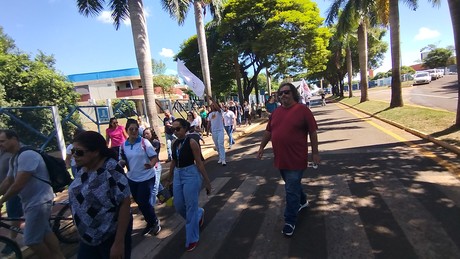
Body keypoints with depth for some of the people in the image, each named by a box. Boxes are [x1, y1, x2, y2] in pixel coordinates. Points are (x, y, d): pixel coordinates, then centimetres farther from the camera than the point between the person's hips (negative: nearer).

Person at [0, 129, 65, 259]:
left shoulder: (27, 155, -22)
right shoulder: (14, 159, 10)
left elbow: (18, 185, -24)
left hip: (38, 202, -10)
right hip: (31, 202, 10)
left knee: (31, 240, -2)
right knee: (44, 232, 20)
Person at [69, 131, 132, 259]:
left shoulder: (111, 170, -23)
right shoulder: (82, 169, -1)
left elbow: (125, 203, -23)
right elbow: (79, 195, 12)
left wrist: (119, 242, -22)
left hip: (111, 235, -6)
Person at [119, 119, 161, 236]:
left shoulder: (144, 142, -13)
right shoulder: (123, 145, -1)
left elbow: (155, 157, -13)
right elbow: (122, 161, 6)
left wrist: (151, 164, -34)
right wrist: (122, 162, -17)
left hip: (147, 177, -5)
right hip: (132, 178, 5)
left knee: (144, 202, -5)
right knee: (139, 202, 16)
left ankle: (155, 222, 22)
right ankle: (150, 223, 38)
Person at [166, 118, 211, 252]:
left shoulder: (191, 142, -14)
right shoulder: (175, 144, 5)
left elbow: (199, 163, -13)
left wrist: (207, 181, -11)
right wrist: (170, 179, 22)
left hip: (191, 175, -7)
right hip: (178, 175, 7)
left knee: (190, 207, 1)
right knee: (178, 206, 13)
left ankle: (192, 239, 18)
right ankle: (199, 213, 43)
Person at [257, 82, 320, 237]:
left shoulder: (302, 110, -9)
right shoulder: (276, 112, 9)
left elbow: (313, 132, -7)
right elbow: (268, 131, 17)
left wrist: (315, 152, -7)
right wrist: (262, 147, 17)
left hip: (296, 159, -6)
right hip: (280, 158, 6)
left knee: (291, 190, -1)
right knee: (293, 185, 24)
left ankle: (290, 221, 14)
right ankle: (302, 201, 51)